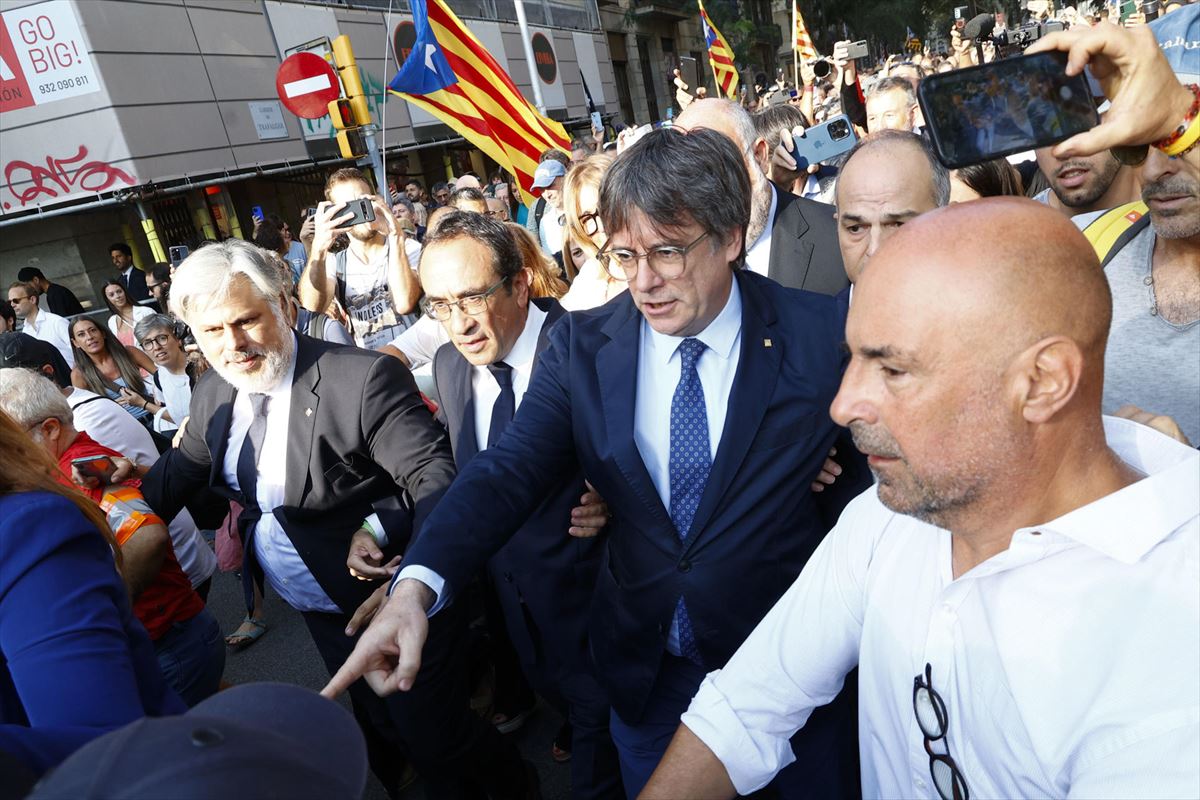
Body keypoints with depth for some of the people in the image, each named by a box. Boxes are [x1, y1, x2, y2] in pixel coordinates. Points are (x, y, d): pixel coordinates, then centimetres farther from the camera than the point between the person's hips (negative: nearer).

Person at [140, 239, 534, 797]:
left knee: (432, 735, 7)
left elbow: (434, 475, -27)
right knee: (378, 726, 25)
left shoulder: (364, 379, -24)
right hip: (321, 612, 7)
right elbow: (174, 477, 11)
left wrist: (380, 529, -44)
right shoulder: (213, 398, -2)